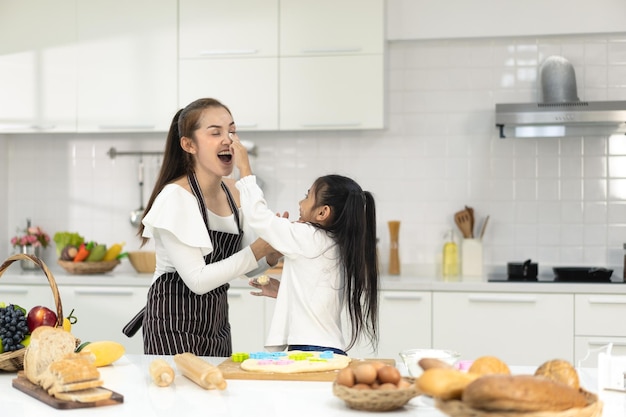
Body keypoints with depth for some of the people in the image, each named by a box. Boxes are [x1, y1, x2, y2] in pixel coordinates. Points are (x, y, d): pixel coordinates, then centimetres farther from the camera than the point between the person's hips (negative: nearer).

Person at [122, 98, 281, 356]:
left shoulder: (232, 191, 3)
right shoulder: (175, 197, -18)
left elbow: (250, 268, 10)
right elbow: (198, 280, -21)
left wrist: (272, 253, -11)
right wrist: (258, 250, -24)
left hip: (217, 326, 7)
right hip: (175, 328, -7)